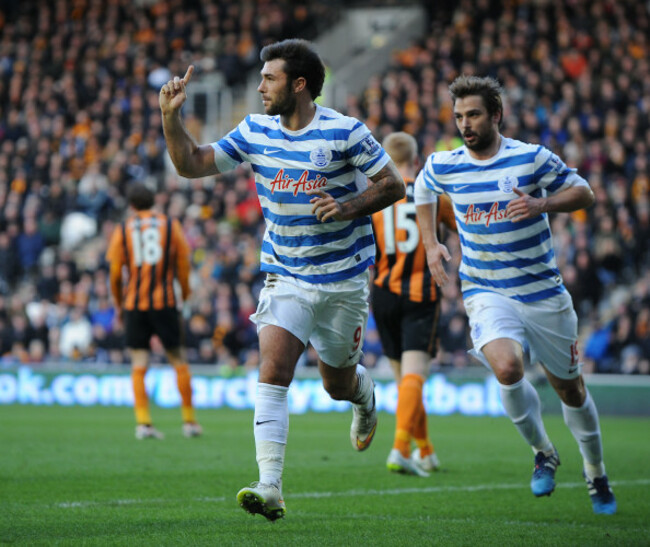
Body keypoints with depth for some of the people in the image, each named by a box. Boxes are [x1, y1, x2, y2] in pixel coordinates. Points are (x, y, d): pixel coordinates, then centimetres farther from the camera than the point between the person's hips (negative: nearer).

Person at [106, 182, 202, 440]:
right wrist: (185, 295, 14)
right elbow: (183, 265, 2)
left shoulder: (122, 230, 5)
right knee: (179, 361, 7)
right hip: (165, 302, -1)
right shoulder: (171, 226, 5)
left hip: (134, 303, 1)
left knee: (139, 365, 3)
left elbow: (115, 273, 3)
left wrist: (118, 304, 14)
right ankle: (189, 421, 10)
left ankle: (143, 422, -6)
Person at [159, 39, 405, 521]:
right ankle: (270, 487, -23)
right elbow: (192, 164, 5)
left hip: (344, 278, -2)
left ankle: (364, 393, 52)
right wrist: (171, 116, -9)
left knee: (338, 384, 12)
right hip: (285, 277, 2)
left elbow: (393, 185, -6)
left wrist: (348, 208, -21)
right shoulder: (255, 131, 1)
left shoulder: (345, 132, -12)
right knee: (273, 372, -18)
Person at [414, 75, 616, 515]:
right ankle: (544, 454, -1)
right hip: (487, 293, 0)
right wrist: (431, 244, 12)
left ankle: (596, 475, 36)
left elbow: (584, 193, 0)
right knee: (508, 368, -28)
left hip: (544, 294, 0)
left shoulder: (533, 158, -9)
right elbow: (423, 190, 22)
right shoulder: (443, 166, -1)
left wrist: (543, 203, -19)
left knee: (570, 388, 10)